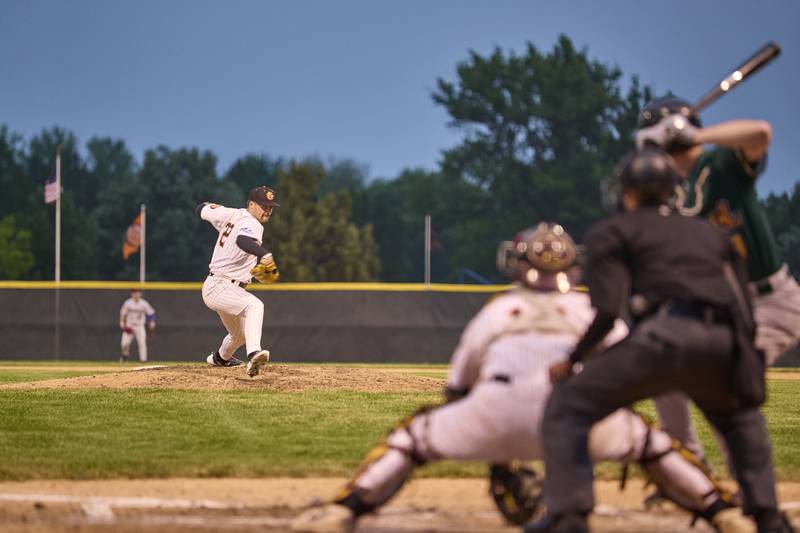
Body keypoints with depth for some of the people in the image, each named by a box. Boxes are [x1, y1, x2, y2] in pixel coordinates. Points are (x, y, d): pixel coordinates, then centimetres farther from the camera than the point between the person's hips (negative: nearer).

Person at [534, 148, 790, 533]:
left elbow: (607, 311, 1)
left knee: (566, 407, 8)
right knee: (740, 416, 35)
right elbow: (745, 316, 23)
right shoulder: (711, 233, 33)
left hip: (664, 337, -5)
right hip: (725, 346, 5)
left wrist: (572, 361, 13)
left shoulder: (611, 231, 18)